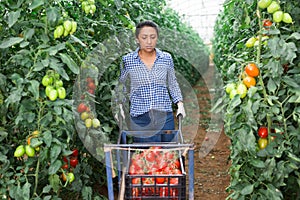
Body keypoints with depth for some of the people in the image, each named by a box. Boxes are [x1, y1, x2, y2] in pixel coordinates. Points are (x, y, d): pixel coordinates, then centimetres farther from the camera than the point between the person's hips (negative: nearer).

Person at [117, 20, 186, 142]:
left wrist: (180, 103, 6)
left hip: (165, 118, 1)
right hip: (139, 118, -1)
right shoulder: (127, 60, 0)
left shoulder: (167, 58, 4)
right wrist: (120, 107, 3)